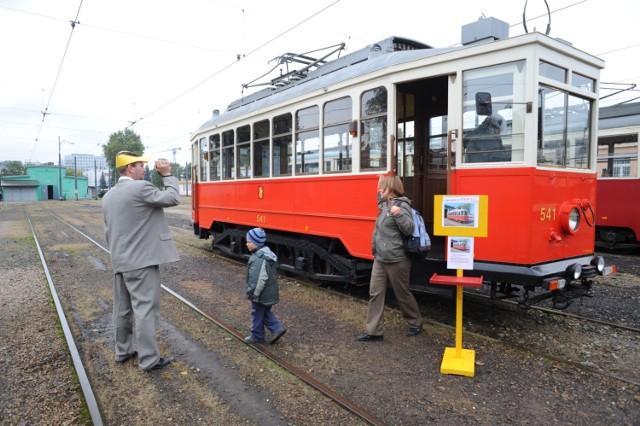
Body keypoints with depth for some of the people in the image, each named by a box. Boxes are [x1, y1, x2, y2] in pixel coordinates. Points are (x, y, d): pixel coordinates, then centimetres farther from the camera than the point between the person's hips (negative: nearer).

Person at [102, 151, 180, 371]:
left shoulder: (108, 196, 12)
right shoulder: (140, 188, -15)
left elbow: (108, 231, 17)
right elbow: (172, 198, -12)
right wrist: (167, 175, -2)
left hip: (120, 262, 9)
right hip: (141, 261, -9)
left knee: (122, 308, 17)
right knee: (146, 309, -3)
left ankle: (123, 350, 29)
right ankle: (149, 359, 3)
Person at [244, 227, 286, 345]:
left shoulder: (258, 259, -27)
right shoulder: (268, 253, 5)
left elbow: (259, 280, -29)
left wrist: (253, 293, -18)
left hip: (262, 294, -9)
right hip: (269, 292, 9)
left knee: (257, 314, 10)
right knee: (265, 312, 23)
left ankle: (257, 336, 27)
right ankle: (277, 329, 15)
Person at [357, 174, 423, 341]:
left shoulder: (401, 205, -14)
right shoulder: (385, 205, 11)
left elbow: (409, 230, -23)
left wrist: (398, 214, -35)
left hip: (396, 260, -8)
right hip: (380, 259, 9)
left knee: (402, 294, 8)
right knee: (375, 293, 6)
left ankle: (416, 323, 31)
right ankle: (373, 331, 13)